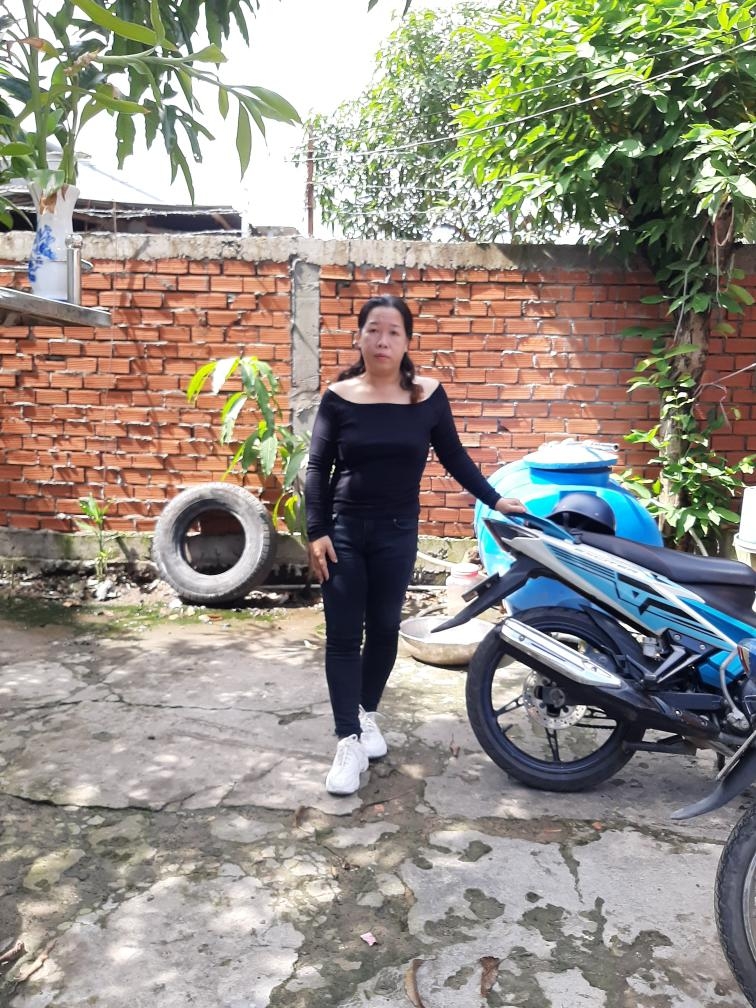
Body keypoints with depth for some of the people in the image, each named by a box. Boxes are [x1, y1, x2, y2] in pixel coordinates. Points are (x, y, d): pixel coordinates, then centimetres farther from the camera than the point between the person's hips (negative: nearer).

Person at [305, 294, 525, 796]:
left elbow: (454, 457, 6)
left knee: (384, 629, 11)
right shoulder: (338, 397, -4)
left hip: (397, 532, 1)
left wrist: (493, 499, 2)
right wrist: (316, 531, -9)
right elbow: (317, 468, -2)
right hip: (344, 530, -1)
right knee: (343, 636, 0)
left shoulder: (428, 395, -2)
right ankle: (349, 741, 10)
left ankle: (368, 713, 34)